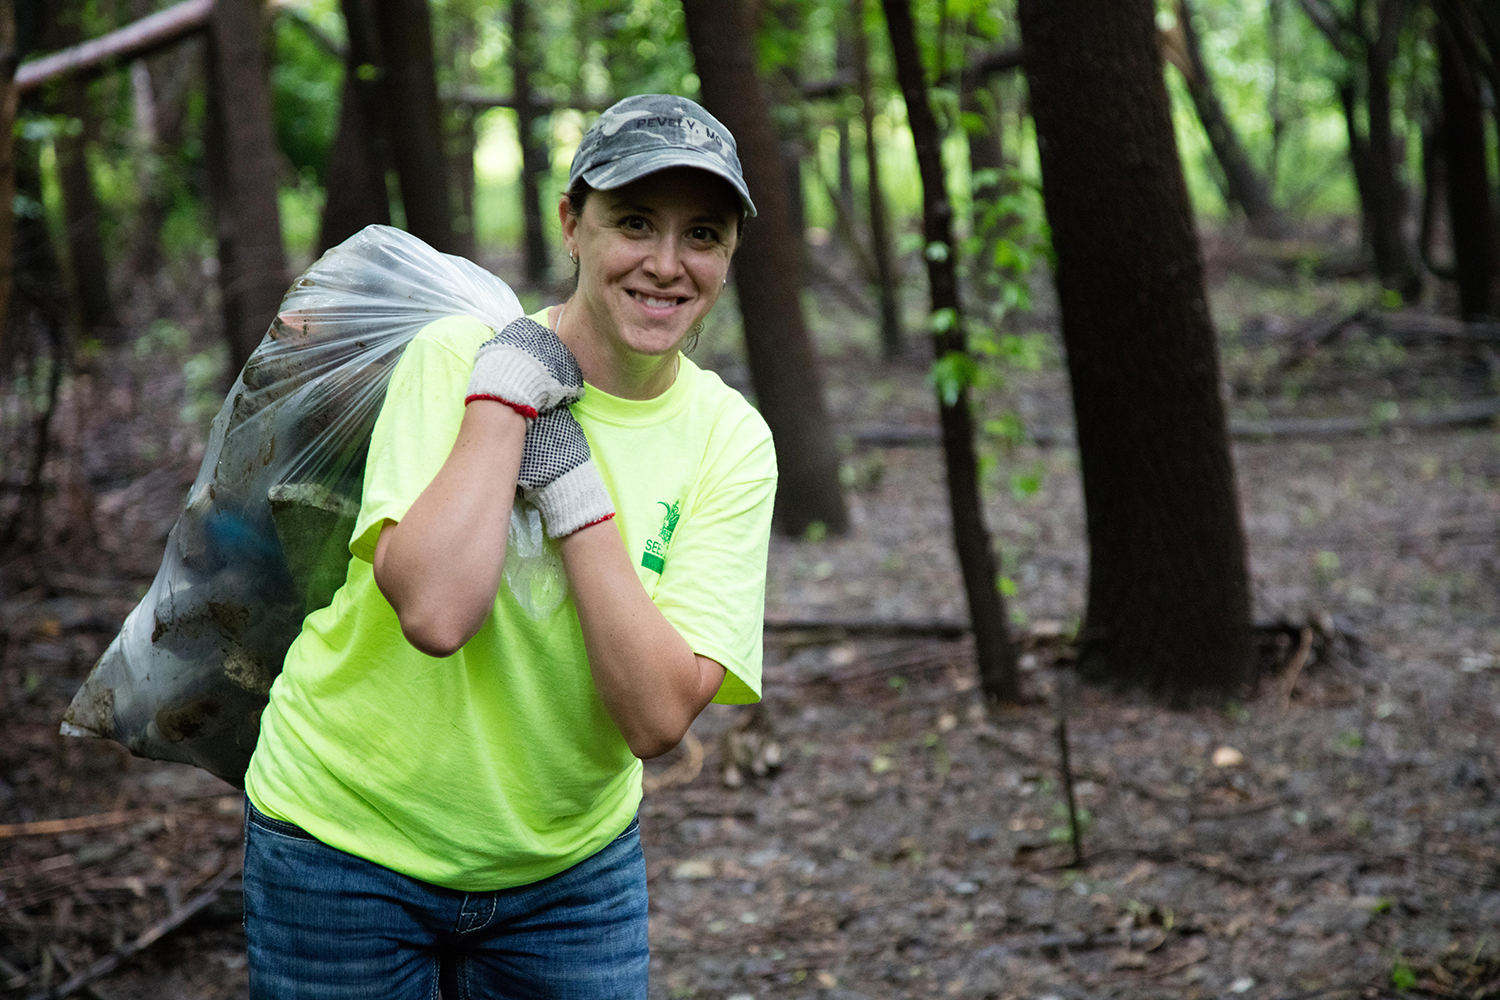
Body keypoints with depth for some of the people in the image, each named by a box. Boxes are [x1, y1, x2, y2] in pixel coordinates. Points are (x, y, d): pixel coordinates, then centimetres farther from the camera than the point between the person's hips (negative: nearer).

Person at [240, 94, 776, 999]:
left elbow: (658, 719, -19)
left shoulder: (730, 442, -7)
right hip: (351, 837, -2)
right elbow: (434, 609, -31)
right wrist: (506, 391, -24)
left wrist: (570, 484, -22)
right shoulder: (459, 356, -14)